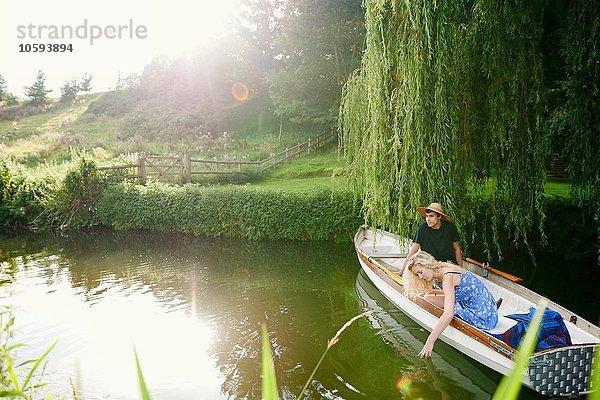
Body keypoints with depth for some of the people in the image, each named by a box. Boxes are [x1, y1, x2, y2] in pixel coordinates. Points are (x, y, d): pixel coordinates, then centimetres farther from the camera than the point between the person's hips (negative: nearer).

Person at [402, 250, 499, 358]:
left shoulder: (448, 276, -24)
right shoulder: (447, 268, 3)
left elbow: (449, 314, -36)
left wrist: (430, 341, -34)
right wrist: (431, 291, 21)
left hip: (482, 319, -14)